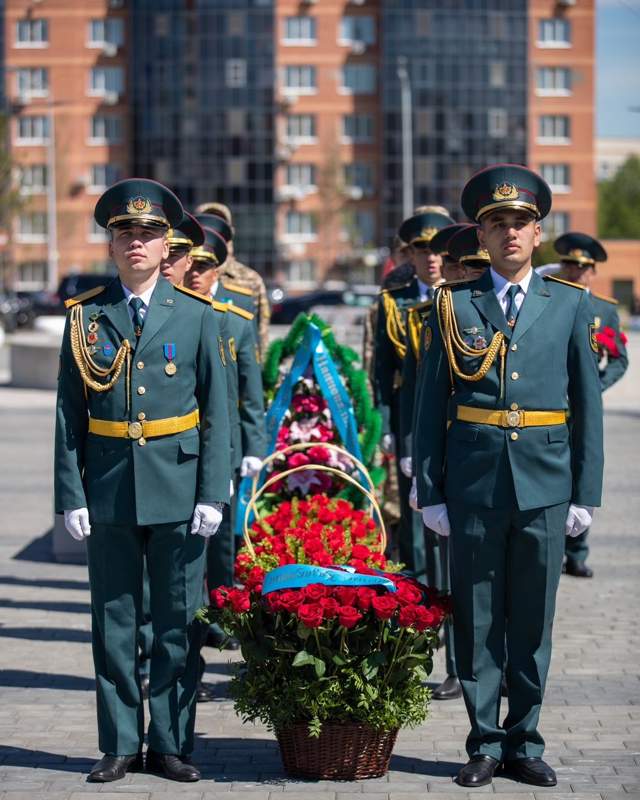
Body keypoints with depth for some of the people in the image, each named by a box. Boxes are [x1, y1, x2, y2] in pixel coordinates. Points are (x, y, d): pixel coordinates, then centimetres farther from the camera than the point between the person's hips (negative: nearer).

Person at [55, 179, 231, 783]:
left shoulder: (195, 315, 3)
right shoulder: (85, 316, 5)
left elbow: (217, 411, 2)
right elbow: (69, 414, 3)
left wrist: (213, 493, -6)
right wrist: (71, 495, -3)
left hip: (178, 487, -1)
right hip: (109, 490, 1)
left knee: (178, 621, 4)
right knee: (113, 622, 6)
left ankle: (171, 744, 14)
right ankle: (119, 745, 15)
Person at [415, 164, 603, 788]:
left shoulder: (570, 305, 6)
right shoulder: (453, 306, 4)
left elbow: (587, 405, 6)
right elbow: (430, 408, 3)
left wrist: (586, 494, 1)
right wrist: (429, 493, -1)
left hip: (545, 486, 1)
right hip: (473, 486, 0)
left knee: (533, 621, 7)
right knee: (477, 620, 5)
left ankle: (524, 742, 19)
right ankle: (485, 743, 16)